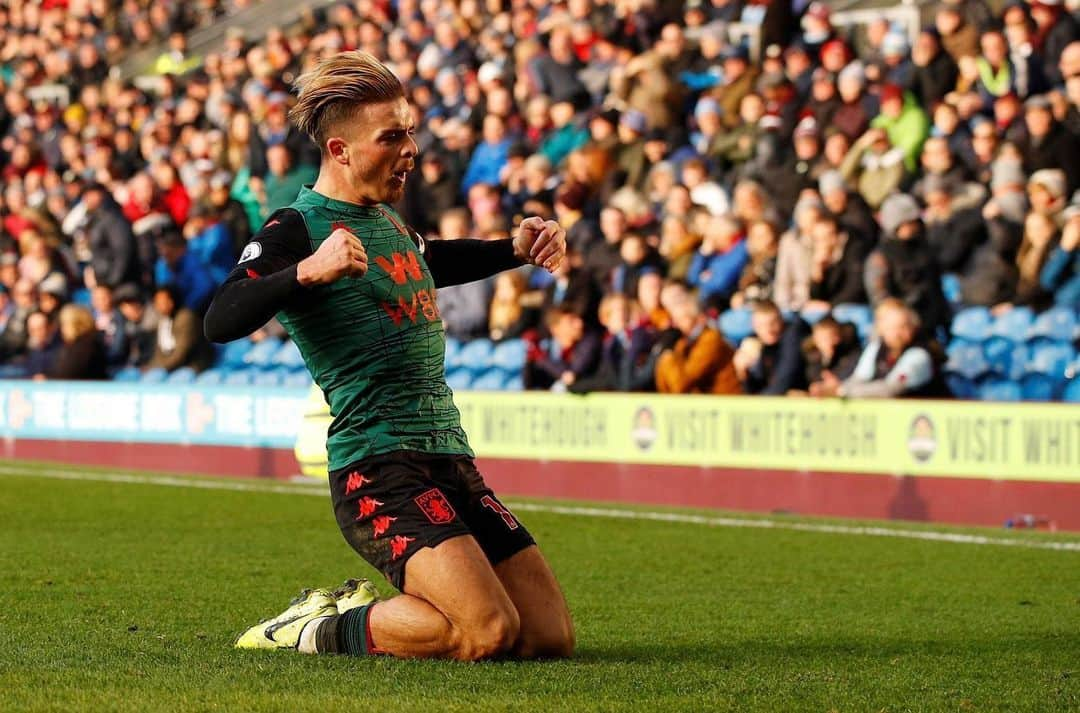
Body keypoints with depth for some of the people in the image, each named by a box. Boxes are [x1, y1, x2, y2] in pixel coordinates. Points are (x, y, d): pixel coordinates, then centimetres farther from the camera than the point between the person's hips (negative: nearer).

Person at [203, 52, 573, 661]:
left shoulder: (385, 217, 18)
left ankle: (373, 606, 19)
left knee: (551, 634, 2)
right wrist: (308, 272, -37)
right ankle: (320, 630, -2)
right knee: (488, 631, -26)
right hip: (379, 467, -9)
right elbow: (222, 322, -24)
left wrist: (513, 251, 29)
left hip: (451, 459, 9)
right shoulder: (298, 229, -7)